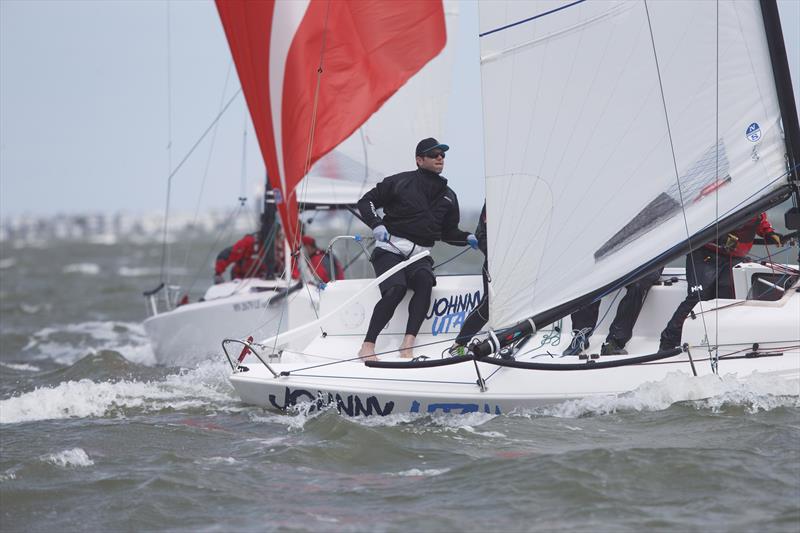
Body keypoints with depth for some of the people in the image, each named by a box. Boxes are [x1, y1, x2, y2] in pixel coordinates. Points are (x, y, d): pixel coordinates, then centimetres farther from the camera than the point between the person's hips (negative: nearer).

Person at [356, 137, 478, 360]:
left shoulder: (448, 196, 16)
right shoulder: (400, 182, 1)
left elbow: (448, 233, 24)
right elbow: (366, 201, 6)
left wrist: (468, 238, 4)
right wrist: (376, 224, -11)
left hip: (419, 256, 4)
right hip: (390, 250, -4)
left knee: (425, 281, -31)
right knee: (396, 289, -31)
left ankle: (408, 342, -37)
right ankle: (367, 346, -29)